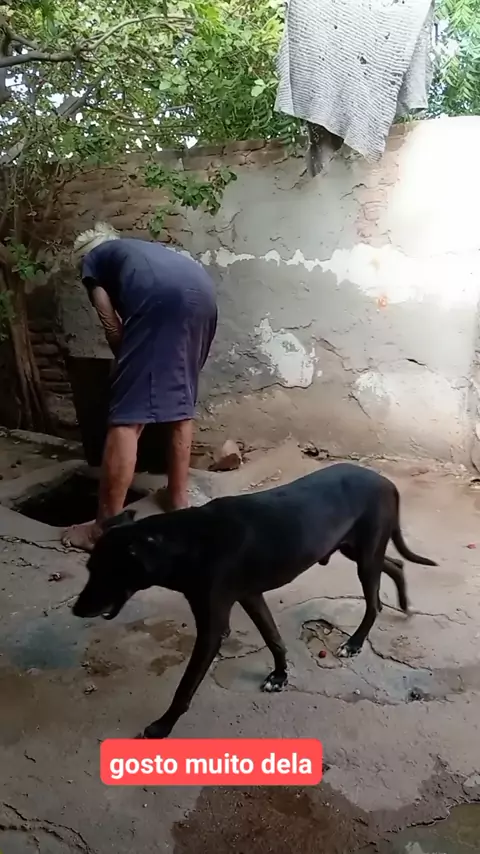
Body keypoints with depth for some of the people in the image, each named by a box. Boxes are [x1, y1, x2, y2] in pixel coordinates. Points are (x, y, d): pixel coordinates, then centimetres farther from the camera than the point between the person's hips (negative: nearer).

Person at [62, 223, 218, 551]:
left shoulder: (92, 258, 27)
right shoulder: (139, 249, 44)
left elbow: (113, 326, 15)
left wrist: (128, 362, 29)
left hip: (162, 296, -7)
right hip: (203, 292, 7)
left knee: (126, 415, -7)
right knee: (182, 402, 18)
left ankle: (106, 527, -6)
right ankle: (179, 499, 25)